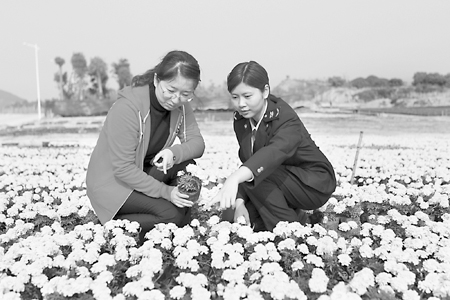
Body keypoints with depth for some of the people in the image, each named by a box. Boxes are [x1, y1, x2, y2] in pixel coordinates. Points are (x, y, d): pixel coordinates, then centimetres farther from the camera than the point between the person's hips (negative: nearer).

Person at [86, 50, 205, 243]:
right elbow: (122, 169, -26)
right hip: (111, 182, -6)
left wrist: (174, 152, -31)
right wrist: (164, 191, -28)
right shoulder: (127, 106, -27)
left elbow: (197, 143, -9)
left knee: (186, 166, -18)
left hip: (144, 173, 6)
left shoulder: (180, 105, -8)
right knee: (172, 215, -23)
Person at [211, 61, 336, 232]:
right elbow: (246, 161, -5)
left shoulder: (286, 119, -29)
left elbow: (275, 152, -50)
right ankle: (294, 215, 10)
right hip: (283, 182, 7)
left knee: (256, 175, -32)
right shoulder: (241, 121, -5)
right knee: (230, 216, -5)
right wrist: (240, 202, -19)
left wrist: (235, 178, -66)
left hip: (314, 184, -7)